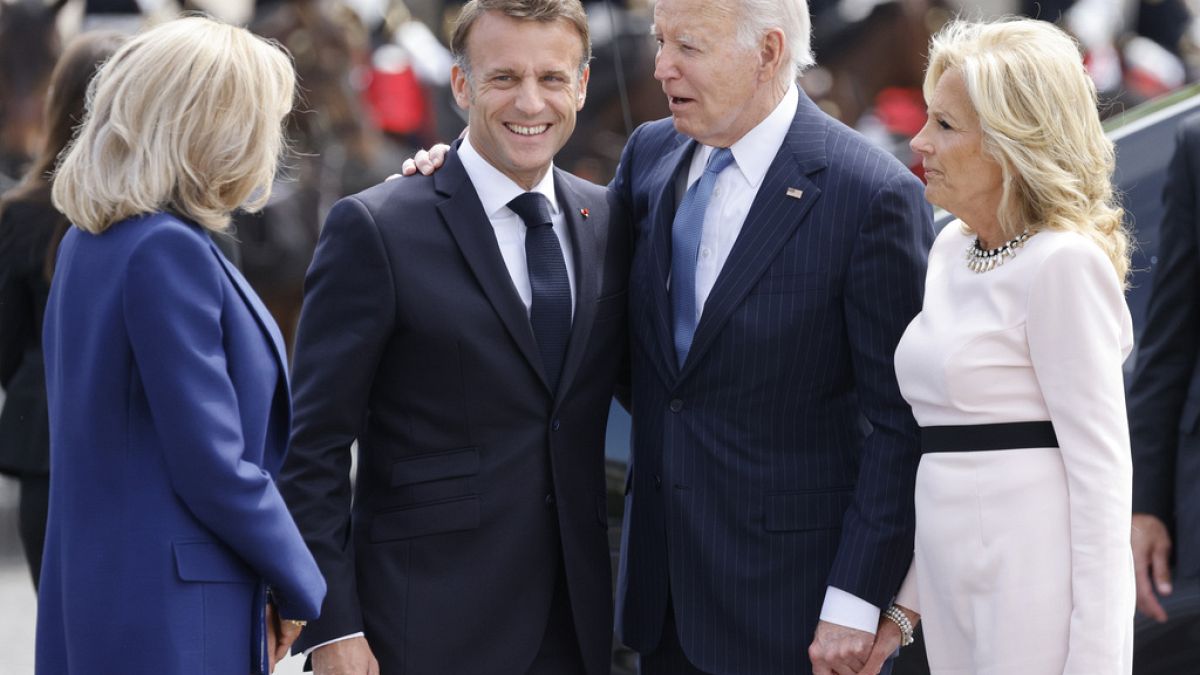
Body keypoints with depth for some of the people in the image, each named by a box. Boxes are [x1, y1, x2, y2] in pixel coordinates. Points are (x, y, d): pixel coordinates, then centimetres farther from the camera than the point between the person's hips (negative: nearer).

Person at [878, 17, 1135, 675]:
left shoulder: (1064, 264, -12)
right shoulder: (951, 249, 13)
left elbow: (1100, 466, -14)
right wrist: (907, 600, 16)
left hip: (1037, 587, -8)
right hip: (958, 583, 8)